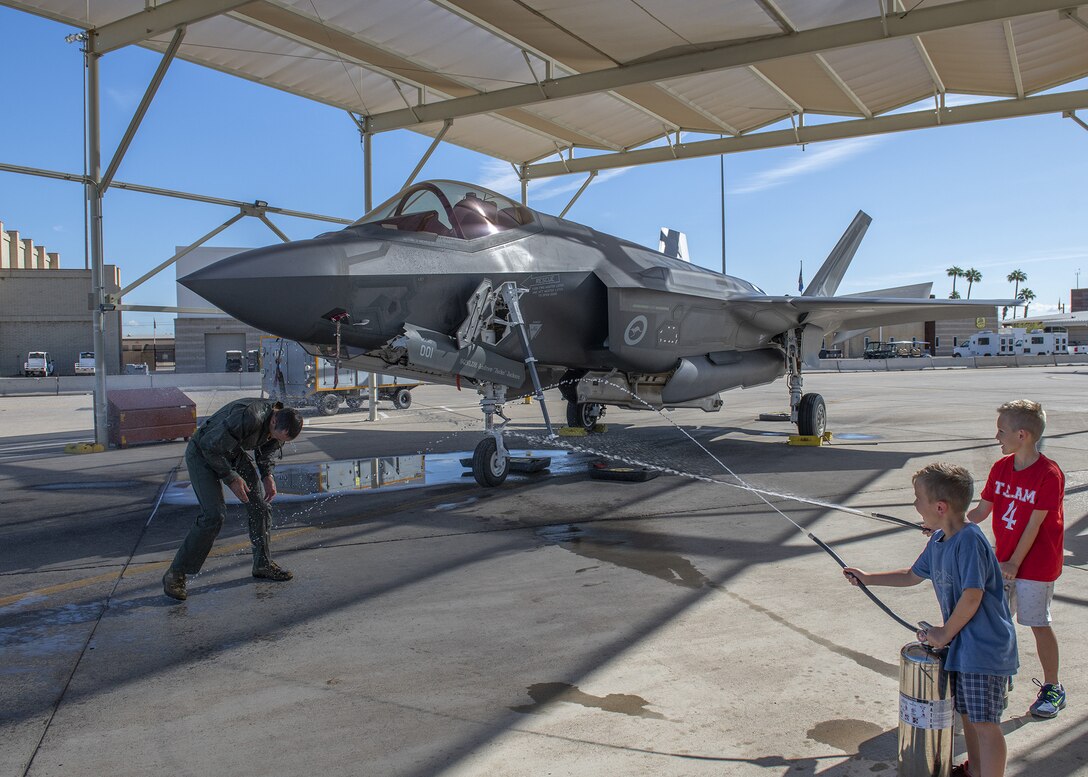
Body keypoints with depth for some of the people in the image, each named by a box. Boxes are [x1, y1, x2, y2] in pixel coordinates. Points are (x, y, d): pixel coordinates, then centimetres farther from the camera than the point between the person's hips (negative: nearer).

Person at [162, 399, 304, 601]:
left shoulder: (282, 421, -11)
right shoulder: (248, 417, -38)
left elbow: (265, 449, 11)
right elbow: (210, 446, -28)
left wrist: (267, 475, -3)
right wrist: (231, 478, -22)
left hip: (233, 451, 8)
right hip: (203, 453, -8)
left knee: (259, 505, 3)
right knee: (214, 514, -18)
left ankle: (263, 564, 18)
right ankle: (175, 574, -7)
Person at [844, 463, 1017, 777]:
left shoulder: (970, 541, -22)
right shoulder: (938, 539, 7)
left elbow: (972, 596, -26)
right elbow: (913, 575, 23)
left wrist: (946, 633, -14)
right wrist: (868, 578, 24)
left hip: (985, 647, -9)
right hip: (962, 642, 9)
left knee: (985, 722, -5)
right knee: (968, 713, 21)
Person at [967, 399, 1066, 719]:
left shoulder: (1049, 474, -19)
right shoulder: (1001, 467, 1)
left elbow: (1034, 524, -17)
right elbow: (981, 511, 5)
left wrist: (1015, 562, -15)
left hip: (1036, 563, -6)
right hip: (1004, 561, 6)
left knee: (1039, 624, 3)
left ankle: (1053, 688, 20)